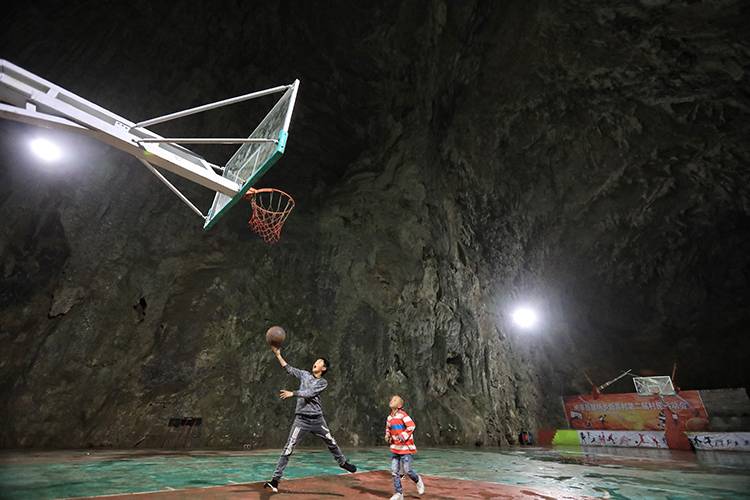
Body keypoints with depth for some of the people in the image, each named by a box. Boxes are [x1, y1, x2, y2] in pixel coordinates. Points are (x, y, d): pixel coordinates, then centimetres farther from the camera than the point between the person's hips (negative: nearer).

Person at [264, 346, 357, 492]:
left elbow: (310, 393, -16)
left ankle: (343, 462, 37)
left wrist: (292, 393, -25)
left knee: (331, 442, 13)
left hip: (317, 418, 1)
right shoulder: (305, 374, 6)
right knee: (288, 449, -8)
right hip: (302, 418, 0)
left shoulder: (323, 382, -2)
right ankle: (275, 479, 0)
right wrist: (278, 354, -3)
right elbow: (289, 369, 4)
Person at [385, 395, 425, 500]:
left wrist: (403, 436, -27)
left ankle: (418, 480, 28)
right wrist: (387, 436, 7)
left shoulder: (402, 415, -16)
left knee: (407, 470, -2)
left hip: (406, 447, -7)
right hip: (395, 448, 7)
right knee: (394, 471, 6)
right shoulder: (389, 417, 8)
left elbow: (412, 426, -26)